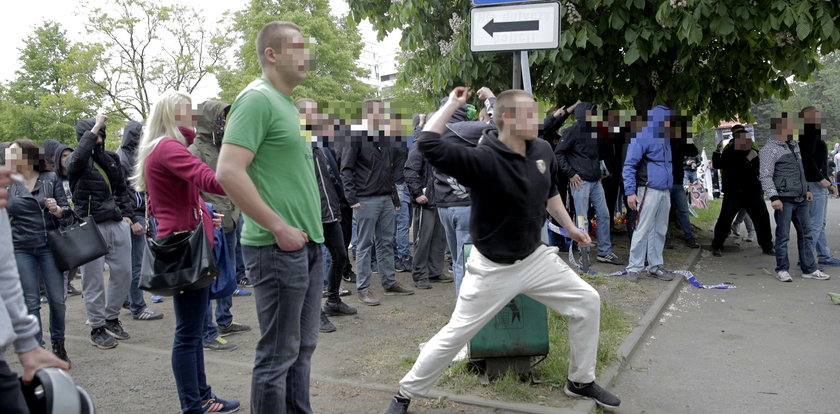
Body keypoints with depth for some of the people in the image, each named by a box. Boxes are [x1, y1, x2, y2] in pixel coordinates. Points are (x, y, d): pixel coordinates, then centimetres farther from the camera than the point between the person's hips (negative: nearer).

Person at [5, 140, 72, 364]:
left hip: (49, 246, -1)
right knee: (31, 302, 3)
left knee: (57, 299, 2)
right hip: (21, 250, 1)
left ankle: (58, 344, 20)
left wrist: (58, 210, -18)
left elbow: (68, 211, 3)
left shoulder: (50, 179, 2)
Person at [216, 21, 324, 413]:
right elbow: (228, 173, -22)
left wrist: (311, 229, 14)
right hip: (278, 247, -9)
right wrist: (279, 228, -18)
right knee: (277, 354, 2)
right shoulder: (257, 99, -13)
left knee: (302, 346, 17)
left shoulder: (287, 104, 15)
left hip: (308, 244, 9)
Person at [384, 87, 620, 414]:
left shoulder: (543, 150, -4)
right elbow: (428, 145, -38)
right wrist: (452, 104, -28)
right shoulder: (482, 159, -25)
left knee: (587, 301, 8)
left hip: (535, 258, 6)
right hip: (492, 268, -6)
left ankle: (581, 381, 28)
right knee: (455, 336, 1)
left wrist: (570, 228, 21)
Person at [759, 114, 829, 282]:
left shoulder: (794, 145, 17)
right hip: (784, 200, -8)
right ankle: (782, 270, 10)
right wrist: (773, 197, -23)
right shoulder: (770, 149, -10)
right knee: (783, 236, -1)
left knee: (806, 234, 11)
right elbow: (765, 176, -16)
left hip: (800, 199, 8)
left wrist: (806, 189, 23)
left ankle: (809, 269, 18)